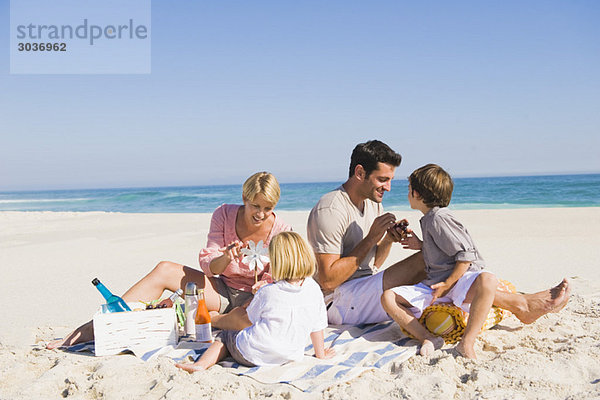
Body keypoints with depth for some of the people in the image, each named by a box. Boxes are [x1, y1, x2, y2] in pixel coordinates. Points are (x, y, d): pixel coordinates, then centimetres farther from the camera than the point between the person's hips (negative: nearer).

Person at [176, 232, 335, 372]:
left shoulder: (267, 292, -12)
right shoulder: (314, 289, -3)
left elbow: (249, 320, 5)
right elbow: (317, 326, 6)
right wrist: (320, 354, 21)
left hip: (253, 355, -4)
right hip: (289, 356, 4)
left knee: (225, 337, 22)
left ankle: (200, 364, 5)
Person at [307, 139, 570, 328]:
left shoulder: (372, 203, 12)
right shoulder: (330, 210, -18)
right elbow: (328, 279, -23)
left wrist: (388, 240, -7)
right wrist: (371, 238, -20)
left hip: (365, 290, 9)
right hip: (338, 302, -9)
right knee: (423, 263, -23)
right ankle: (519, 304, -17)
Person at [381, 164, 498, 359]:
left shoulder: (439, 218, -12)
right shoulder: (429, 219, 15)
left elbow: (466, 254, -19)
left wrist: (448, 284, -21)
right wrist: (421, 245, 18)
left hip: (459, 278, -8)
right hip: (433, 284, 8)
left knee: (487, 281, -41)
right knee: (388, 297, -10)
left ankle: (467, 342, -37)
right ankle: (428, 338, -23)